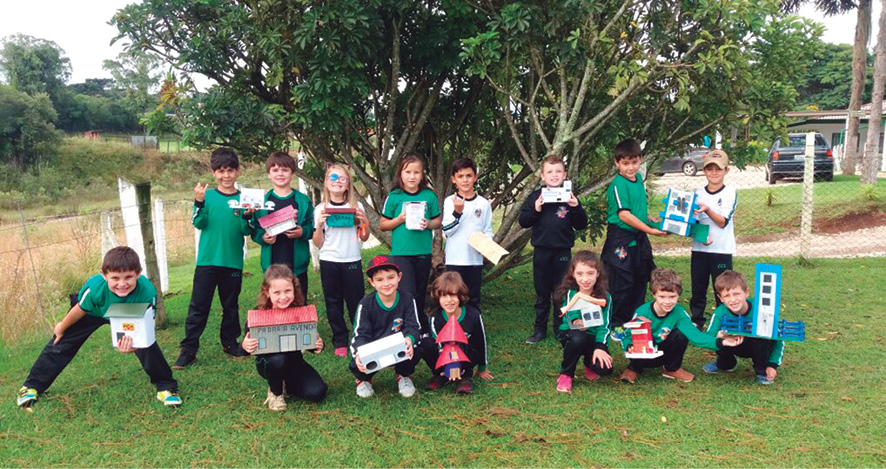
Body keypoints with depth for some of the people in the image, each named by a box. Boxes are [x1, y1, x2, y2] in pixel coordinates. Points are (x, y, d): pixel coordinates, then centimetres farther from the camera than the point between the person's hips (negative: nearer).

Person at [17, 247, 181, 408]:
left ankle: (165, 386, 3)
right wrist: (61, 328, 1)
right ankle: (32, 386, 29)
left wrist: (134, 344, -52)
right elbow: (80, 310, -19)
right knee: (60, 344, 6)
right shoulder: (95, 288, -42)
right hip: (92, 311, 1)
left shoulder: (147, 292, -43)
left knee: (148, 345, -17)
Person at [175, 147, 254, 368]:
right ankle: (188, 350, 5)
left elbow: (247, 231, -3)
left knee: (231, 305, 14)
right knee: (198, 306, 0)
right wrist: (199, 203, -24)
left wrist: (247, 217, -22)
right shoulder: (208, 195, 0)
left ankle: (230, 342, 29)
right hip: (207, 261, -1)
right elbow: (199, 224, -9)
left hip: (233, 262, 1)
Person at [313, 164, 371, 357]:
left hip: (352, 261, 0)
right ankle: (340, 342, 18)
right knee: (333, 302, 7)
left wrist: (365, 221, -10)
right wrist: (319, 224, -13)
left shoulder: (356, 206, 4)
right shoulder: (320, 209, 3)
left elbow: (364, 237, 8)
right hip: (329, 261, 1)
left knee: (356, 301, 2)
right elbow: (318, 244, 3)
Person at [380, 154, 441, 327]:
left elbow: (438, 221, 10)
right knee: (408, 295, -13)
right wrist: (400, 219, -14)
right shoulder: (394, 197, -3)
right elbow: (383, 225, 3)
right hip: (402, 253, -3)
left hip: (423, 252, 3)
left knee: (420, 295, 14)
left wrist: (429, 224, -11)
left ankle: (422, 332, 28)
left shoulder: (429, 196, 2)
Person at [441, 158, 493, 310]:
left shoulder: (484, 204, 4)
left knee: (473, 299, 11)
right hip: (455, 260, -2)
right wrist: (457, 212, -22)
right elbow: (447, 230, -8)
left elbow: (488, 231, 9)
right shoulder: (449, 201, -2)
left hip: (475, 259, 2)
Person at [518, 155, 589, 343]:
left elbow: (581, 225, 1)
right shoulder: (535, 197, 1)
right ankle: (540, 329, 20)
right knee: (542, 293, 10)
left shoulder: (570, 197, 2)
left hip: (563, 252, 0)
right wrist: (535, 210, -16)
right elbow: (523, 222, 0)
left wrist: (576, 208, -15)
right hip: (541, 251, 0)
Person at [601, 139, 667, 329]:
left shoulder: (639, 178, 10)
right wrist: (650, 230, -20)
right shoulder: (618, 184, -16)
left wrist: (655, 221, 11)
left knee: (640, 282, 14)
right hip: (621, 240, -8)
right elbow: (623, 214, -22)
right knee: (621, 284, -3)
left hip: (639, 238, 9)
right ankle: (615, 324, 9)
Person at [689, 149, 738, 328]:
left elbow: (723, 222, -11)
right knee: (697, 288, 9)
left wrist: (707, 210, -27)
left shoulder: (730, 193, -3)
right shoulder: (698, 193, 6)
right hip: (699, 248, 3)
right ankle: (696, 322, 23)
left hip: (722, 249, -3)